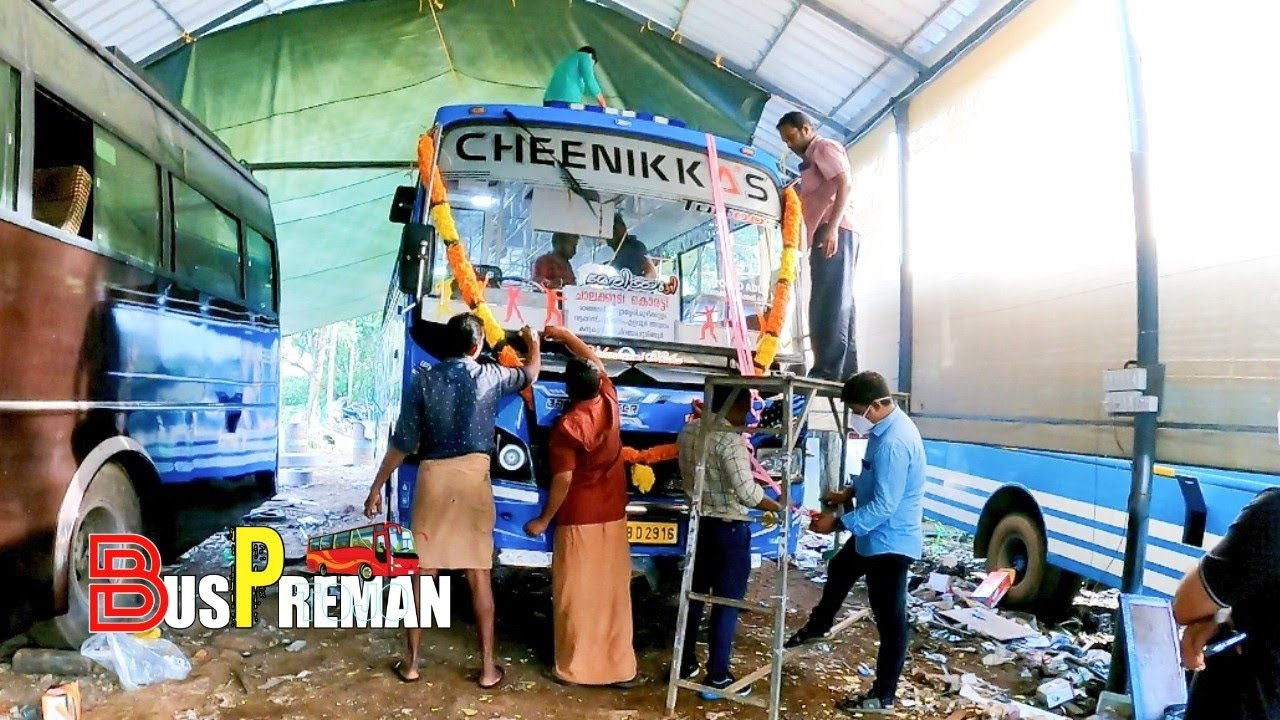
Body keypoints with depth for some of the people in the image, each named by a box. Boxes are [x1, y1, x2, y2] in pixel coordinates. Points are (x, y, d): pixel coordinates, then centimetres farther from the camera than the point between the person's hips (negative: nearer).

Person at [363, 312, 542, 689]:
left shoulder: (423, 379, -1)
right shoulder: (489, 376, 0)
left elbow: (402, 442, -1)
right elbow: (530, 374, 22)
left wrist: (377, 487, 7)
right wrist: (533, 343, 42)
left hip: (433, 477, 1)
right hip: (473, 478, 0)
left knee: (423, 573, 11)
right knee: (480, 575, 6)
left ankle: (411, 663, 21)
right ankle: (488, 667, 14)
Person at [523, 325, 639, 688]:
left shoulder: (566, 426, -17)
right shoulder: (609, 402, -1)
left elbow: (563, 481, -18)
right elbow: (595, 361, 16)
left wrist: (543, 520, -7)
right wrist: (565, 335, 23)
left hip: (578, 521, -5)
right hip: (613, 518, 5)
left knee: (577, 595, 6)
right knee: (613, 592, 10)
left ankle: (574, 667, 16)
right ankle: (621, 667, 17)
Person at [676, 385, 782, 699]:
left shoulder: (689, 431, 4)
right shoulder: (730, 439, -21)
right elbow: (747, 492, -24)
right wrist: (778, 507, -10)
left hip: (699, 522, 8)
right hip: (729, 528, -8)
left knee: (695, 594, 17)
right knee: (727, 602, 3)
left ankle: (685, 664, 28)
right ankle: (717, 677, 11)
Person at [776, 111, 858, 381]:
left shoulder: (824, 147, 5)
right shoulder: (812, 158, 33)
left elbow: (845, 184, -11)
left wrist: (832, 226, -22)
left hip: (834, 232, -10)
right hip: (827, 234, 10)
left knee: (828, 303, -17)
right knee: (838, 304, 3)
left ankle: (827, 371, -24)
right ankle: (846, 374, 0)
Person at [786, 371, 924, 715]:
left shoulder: (894, 442, -30)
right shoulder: (885, 428, 3)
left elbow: (883, 506, -29)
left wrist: (837, 523, -23)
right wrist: (849, 492, 7)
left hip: (891, 541, -11)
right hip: (875, 536, 11)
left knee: (889, 619, 2)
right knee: (838, 571, 29)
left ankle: (883, 695, 16)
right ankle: (817, 626, 54)